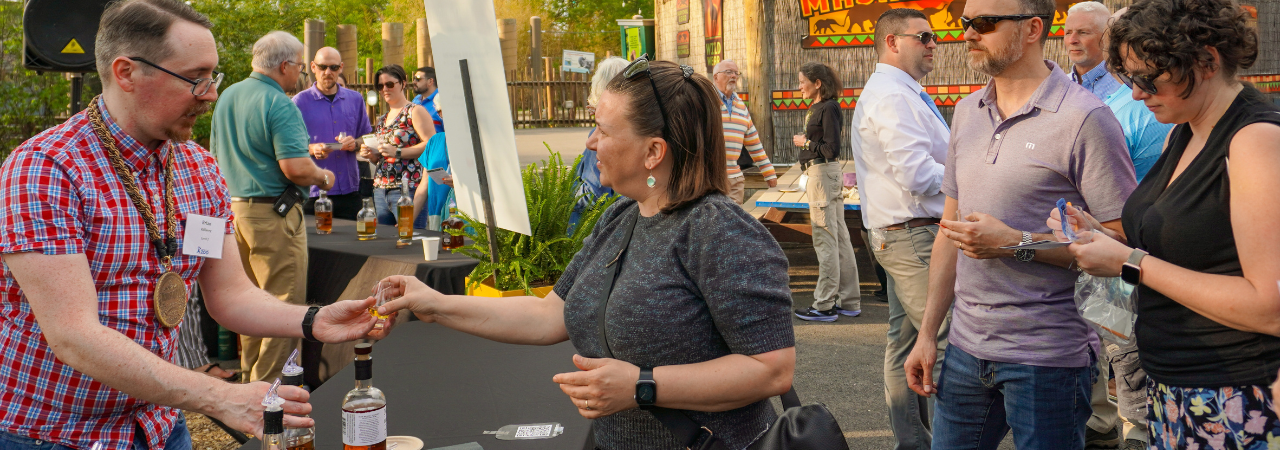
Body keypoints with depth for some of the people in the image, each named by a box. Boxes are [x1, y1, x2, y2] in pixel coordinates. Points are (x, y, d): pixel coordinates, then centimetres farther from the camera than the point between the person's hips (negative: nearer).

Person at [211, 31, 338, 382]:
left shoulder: (227, 98, 11)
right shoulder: (279, 105, -17)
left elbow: (216, 154, 21)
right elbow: (295, 167, -24)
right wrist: (323, 177, -6)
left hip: (233, 206, 9)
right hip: (272, 213, -9)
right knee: (283, 302, -2)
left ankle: (249, 373, 29)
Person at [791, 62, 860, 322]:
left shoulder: (828, 108, -15)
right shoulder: (816, 107, 13)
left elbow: (832, 149, -20)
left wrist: (806, 143, -9)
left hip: (824, 174, -10)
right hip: (820, 172, 10)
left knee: (825, 241, -5)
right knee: (840, 238, 12)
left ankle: (825, 306, -1)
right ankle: (849, 302, 19)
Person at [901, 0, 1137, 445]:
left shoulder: (1084, 118, -11)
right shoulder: (966, 112, 11)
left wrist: (1017, 243, -20)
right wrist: (928, 332, 12)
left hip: (1047, 358, -6)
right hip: (966, 348, 6)